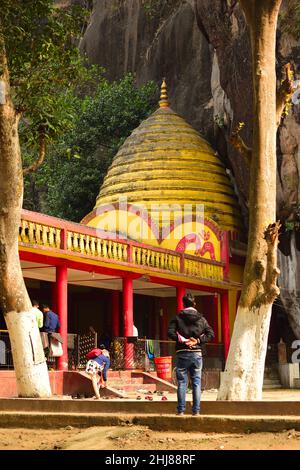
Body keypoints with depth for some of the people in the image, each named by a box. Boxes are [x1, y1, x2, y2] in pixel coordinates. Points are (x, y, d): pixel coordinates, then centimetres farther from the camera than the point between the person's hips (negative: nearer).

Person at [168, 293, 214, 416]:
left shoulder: (177, 318, -1)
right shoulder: (201, 319, 6)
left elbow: (170, 333, -14)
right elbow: (211, 334, -1)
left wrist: (183, 340, -10)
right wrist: (197, 341, -5)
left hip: (182, 353, -2)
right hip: (197, 353, 2)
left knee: (181, 382, 2)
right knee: (196, 382, 6)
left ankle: (181, 410, 0)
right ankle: (196, 410, 4)